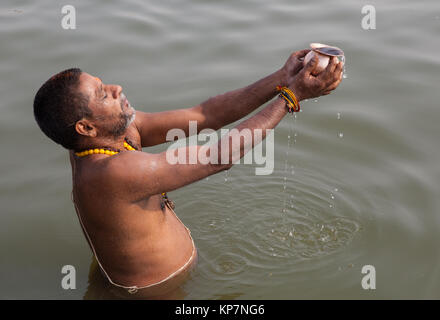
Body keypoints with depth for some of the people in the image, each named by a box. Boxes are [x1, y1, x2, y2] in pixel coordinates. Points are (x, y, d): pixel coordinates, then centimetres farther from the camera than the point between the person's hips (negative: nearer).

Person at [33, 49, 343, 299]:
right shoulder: (114, 172, -41)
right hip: (156, 287, -8)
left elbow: (203, 116, -14)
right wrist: (293, 94, -30)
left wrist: (281, 78, -21)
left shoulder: (119, 129, -13)